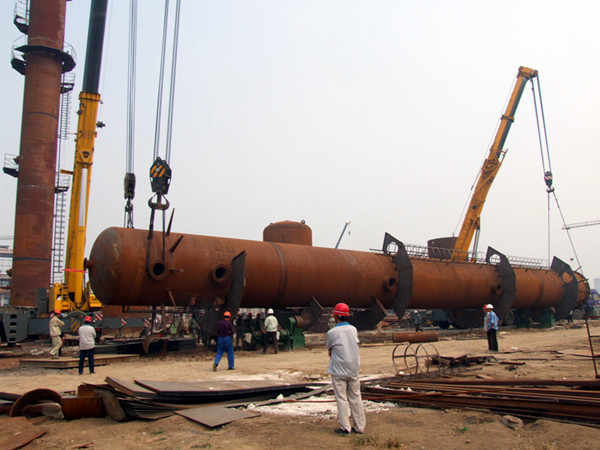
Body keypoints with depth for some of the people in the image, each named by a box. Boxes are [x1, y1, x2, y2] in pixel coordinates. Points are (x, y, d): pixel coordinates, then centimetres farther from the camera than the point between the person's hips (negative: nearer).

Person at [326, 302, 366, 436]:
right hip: (354, 369, 4)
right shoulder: (353, 330, 1)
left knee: (341, 398, 4)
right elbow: (355, 344, 10)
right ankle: (360, 426, 19)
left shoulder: (332, 332, -14)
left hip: (339, 370, -4)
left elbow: (329, 349, 0)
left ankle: (345, 428, 6)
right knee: (355, 397, 13)